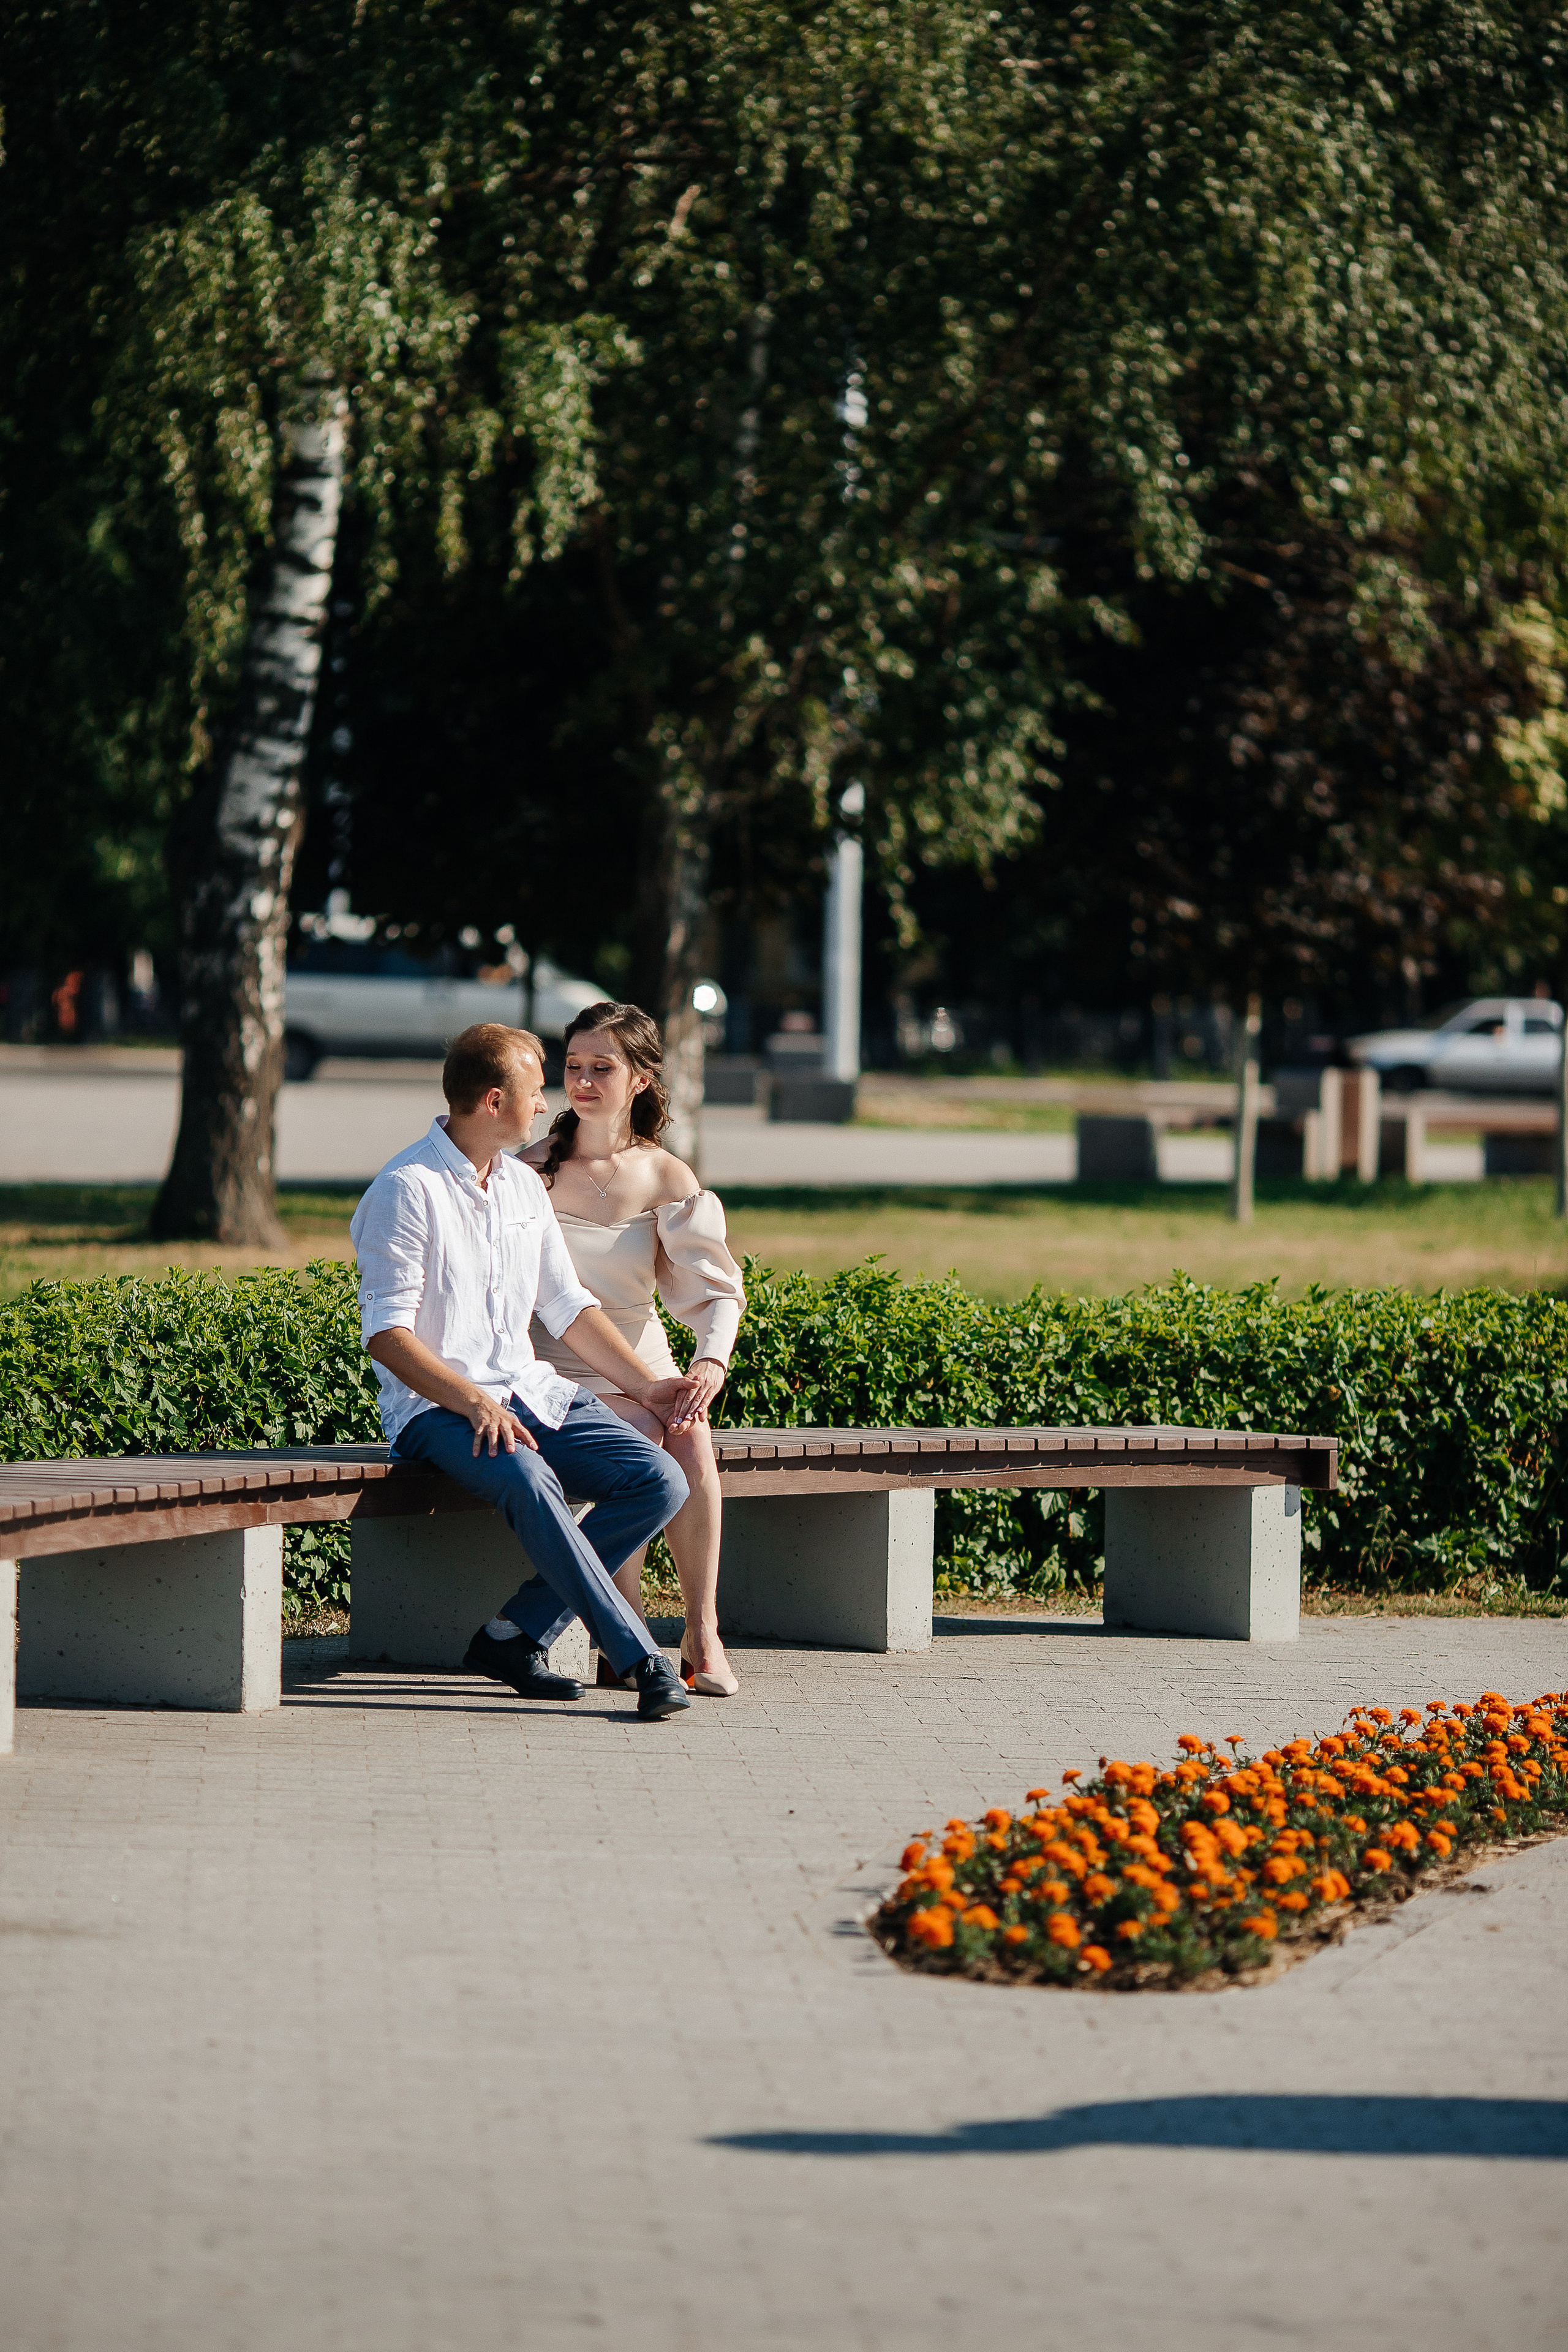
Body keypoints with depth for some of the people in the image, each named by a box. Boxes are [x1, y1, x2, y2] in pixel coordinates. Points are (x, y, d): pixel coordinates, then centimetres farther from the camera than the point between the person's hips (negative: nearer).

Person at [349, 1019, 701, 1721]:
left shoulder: (524, 1187, 16)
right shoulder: (405, 1190, -9)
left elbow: (568, 1307, 23)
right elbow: (387, 1335, -15)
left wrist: (646, 1385, 12)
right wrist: (475, 1403, -26)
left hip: (532, 1394, 8)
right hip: (436, 1407, -8)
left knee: (659, 1480, -14)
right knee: (529, 1482, -37)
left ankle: (516, 1635, -13)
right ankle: (641, 1661, -35)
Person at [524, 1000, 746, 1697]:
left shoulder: (668, 1180, 5)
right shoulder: (534, 1171, -1)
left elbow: (715, 1289, 0)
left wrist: (713, 1357, -22)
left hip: (645, 1365, 2)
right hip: (557, 1370, -2)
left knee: (691, 1440, -31)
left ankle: (702, 1635, -24)